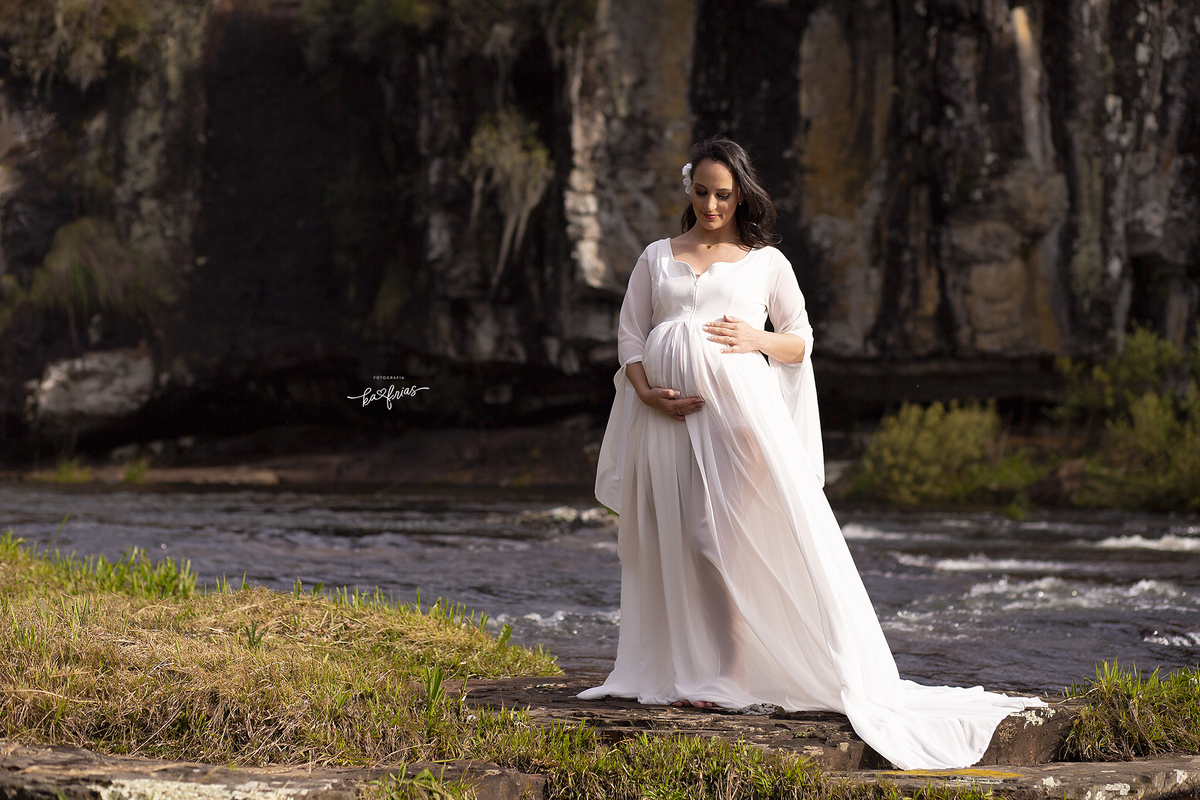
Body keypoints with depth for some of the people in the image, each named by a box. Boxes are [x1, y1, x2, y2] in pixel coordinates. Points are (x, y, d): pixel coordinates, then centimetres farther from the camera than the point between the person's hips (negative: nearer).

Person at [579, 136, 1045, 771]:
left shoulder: (766, 261, 12)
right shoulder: (656, 259, 17)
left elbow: (800, 341, 14)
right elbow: (629, 336, 12)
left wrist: (758, 340, -8)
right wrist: (647, 393, -7)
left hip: (739, 404, -2)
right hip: (667, 412, 2)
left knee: (740, 534, -11)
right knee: (676, 540, 2)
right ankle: (689, 676, 8)